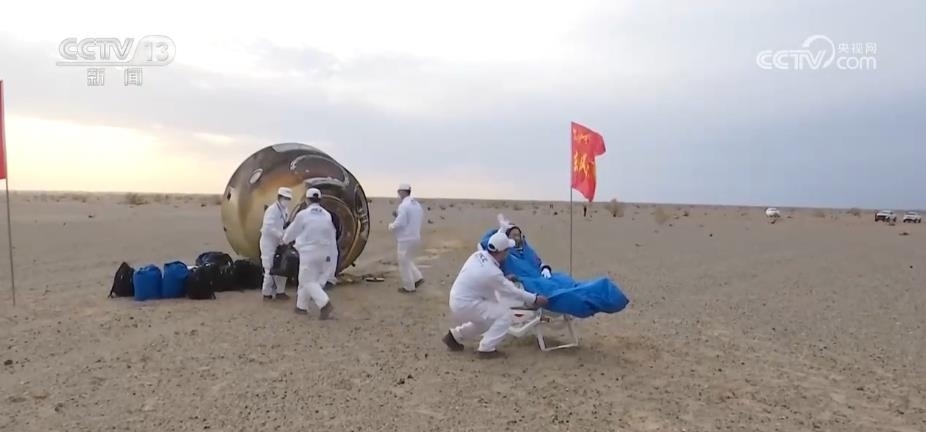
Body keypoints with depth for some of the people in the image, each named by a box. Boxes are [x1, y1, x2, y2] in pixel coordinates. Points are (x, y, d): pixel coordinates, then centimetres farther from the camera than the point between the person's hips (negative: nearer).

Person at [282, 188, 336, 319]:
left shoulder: (303, 215, -10)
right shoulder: (327, 215, 2)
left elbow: (292, 231, 4)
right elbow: (331, 235, 9)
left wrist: (285, 240, 24)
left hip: (309, 253, -5)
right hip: (324, 253, 5)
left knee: (308, 282, 0)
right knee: (305, 280, 18)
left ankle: (325, 304, -17)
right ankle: (302, 306, 24)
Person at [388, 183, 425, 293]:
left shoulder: (403, 206, -18)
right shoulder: (417, 205, 10)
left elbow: (399, 223, -23)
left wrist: (391, 226, -1)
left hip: (406, 239, -9)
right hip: (416, 237, 9)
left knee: (404, 263, 5)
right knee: (407, 261, 23)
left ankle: (409, 287, 13)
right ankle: (418, 278, 16)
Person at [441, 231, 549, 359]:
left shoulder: (478, 255, -1)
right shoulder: (492, 272, -24)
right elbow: (511, 291, -12)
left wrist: (506, 280, 18)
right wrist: (534, 299, -1)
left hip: (457, 301, 8)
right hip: (465, 305, -8)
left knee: (490, 316, 26)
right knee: (505, 315, -6)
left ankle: (455, 336, 29)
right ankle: (486, 348, -3)